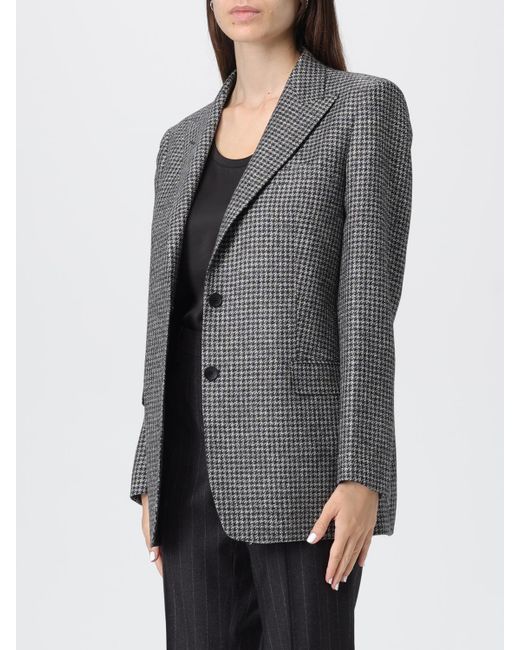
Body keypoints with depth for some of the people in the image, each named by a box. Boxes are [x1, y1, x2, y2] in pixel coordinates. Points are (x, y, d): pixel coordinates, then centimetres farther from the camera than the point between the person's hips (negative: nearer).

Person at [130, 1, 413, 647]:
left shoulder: (366, 106, -2)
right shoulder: (184, 143, 16)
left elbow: (370, 300, -10)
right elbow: (172, 316, 16)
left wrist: (361, 476, -16)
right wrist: (152, 480, 12)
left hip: (304, 460, -6)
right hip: (201, 465, 6)